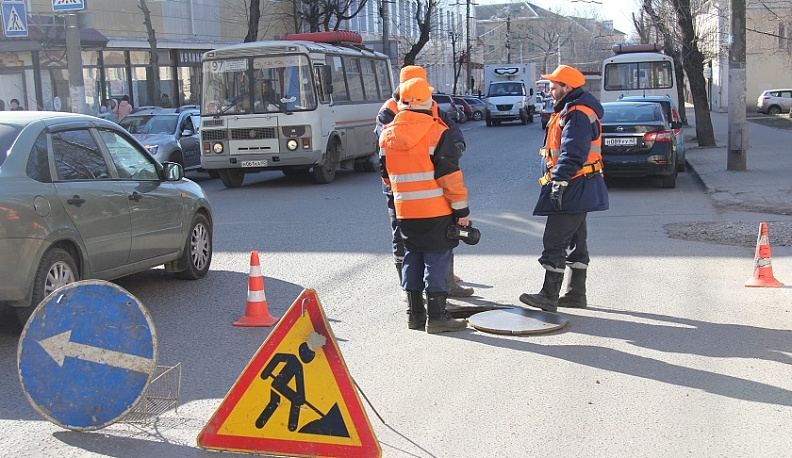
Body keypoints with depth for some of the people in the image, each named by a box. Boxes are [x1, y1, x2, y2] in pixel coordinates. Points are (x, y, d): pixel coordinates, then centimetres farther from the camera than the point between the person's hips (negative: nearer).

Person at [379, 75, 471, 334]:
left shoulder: (387, 135, 5)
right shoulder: (437, 132, -12)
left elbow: (386, 174, 14)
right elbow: (449, 175, -14)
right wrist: (462, 209, -7)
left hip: (404, 210, 5)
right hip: (436, 210, -5)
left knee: (412, 259, 15)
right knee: (437, 259, 0)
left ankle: (414, 313, 20)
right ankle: (436, 316, 2)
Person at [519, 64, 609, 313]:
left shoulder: (577, 115, -17)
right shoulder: (572, 111, 18)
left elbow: (571, 153, -26)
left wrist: (559, 183, -29)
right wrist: (558, 182, 25)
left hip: (574, 189, -11)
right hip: (579, 189, 11)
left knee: (555, 241, -9)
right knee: (575, 241, 14)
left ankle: (550, 296, -6)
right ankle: (576, 294, 21)